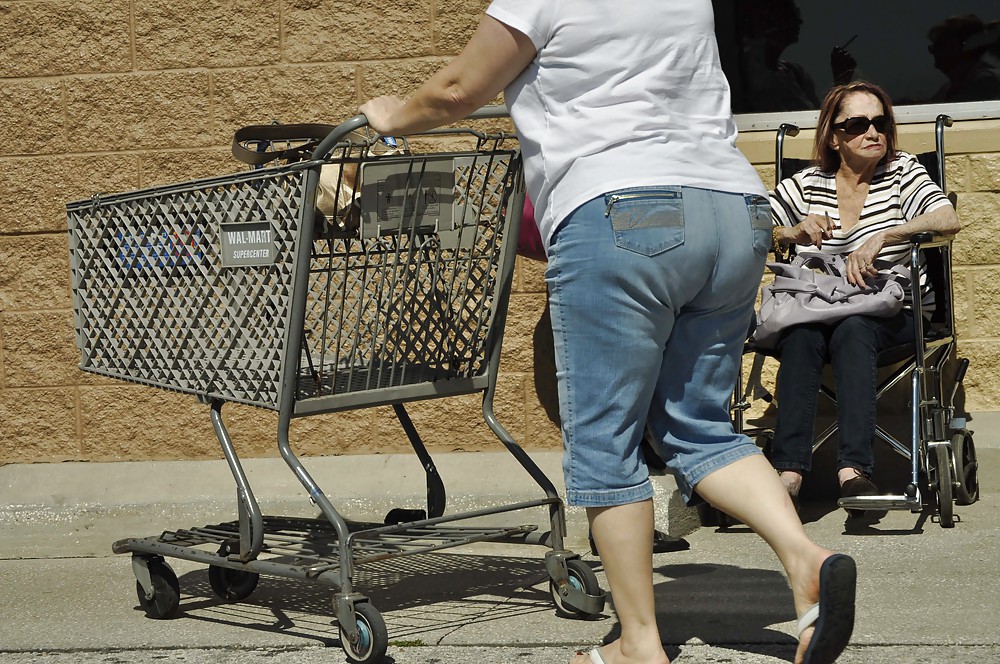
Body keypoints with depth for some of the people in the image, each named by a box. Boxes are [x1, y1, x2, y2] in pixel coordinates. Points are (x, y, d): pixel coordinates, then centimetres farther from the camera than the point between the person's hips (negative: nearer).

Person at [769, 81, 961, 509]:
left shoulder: (902, 172, 7)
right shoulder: (806, 185, 11)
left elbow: (948, 220, -11)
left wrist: (881, 238, -24)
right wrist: (792, 235, -11)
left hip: (892, 316, -2)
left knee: (852, 330, -36)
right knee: (802, 336, -33)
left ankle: (853, 468, -46)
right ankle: (789, 470, -41)